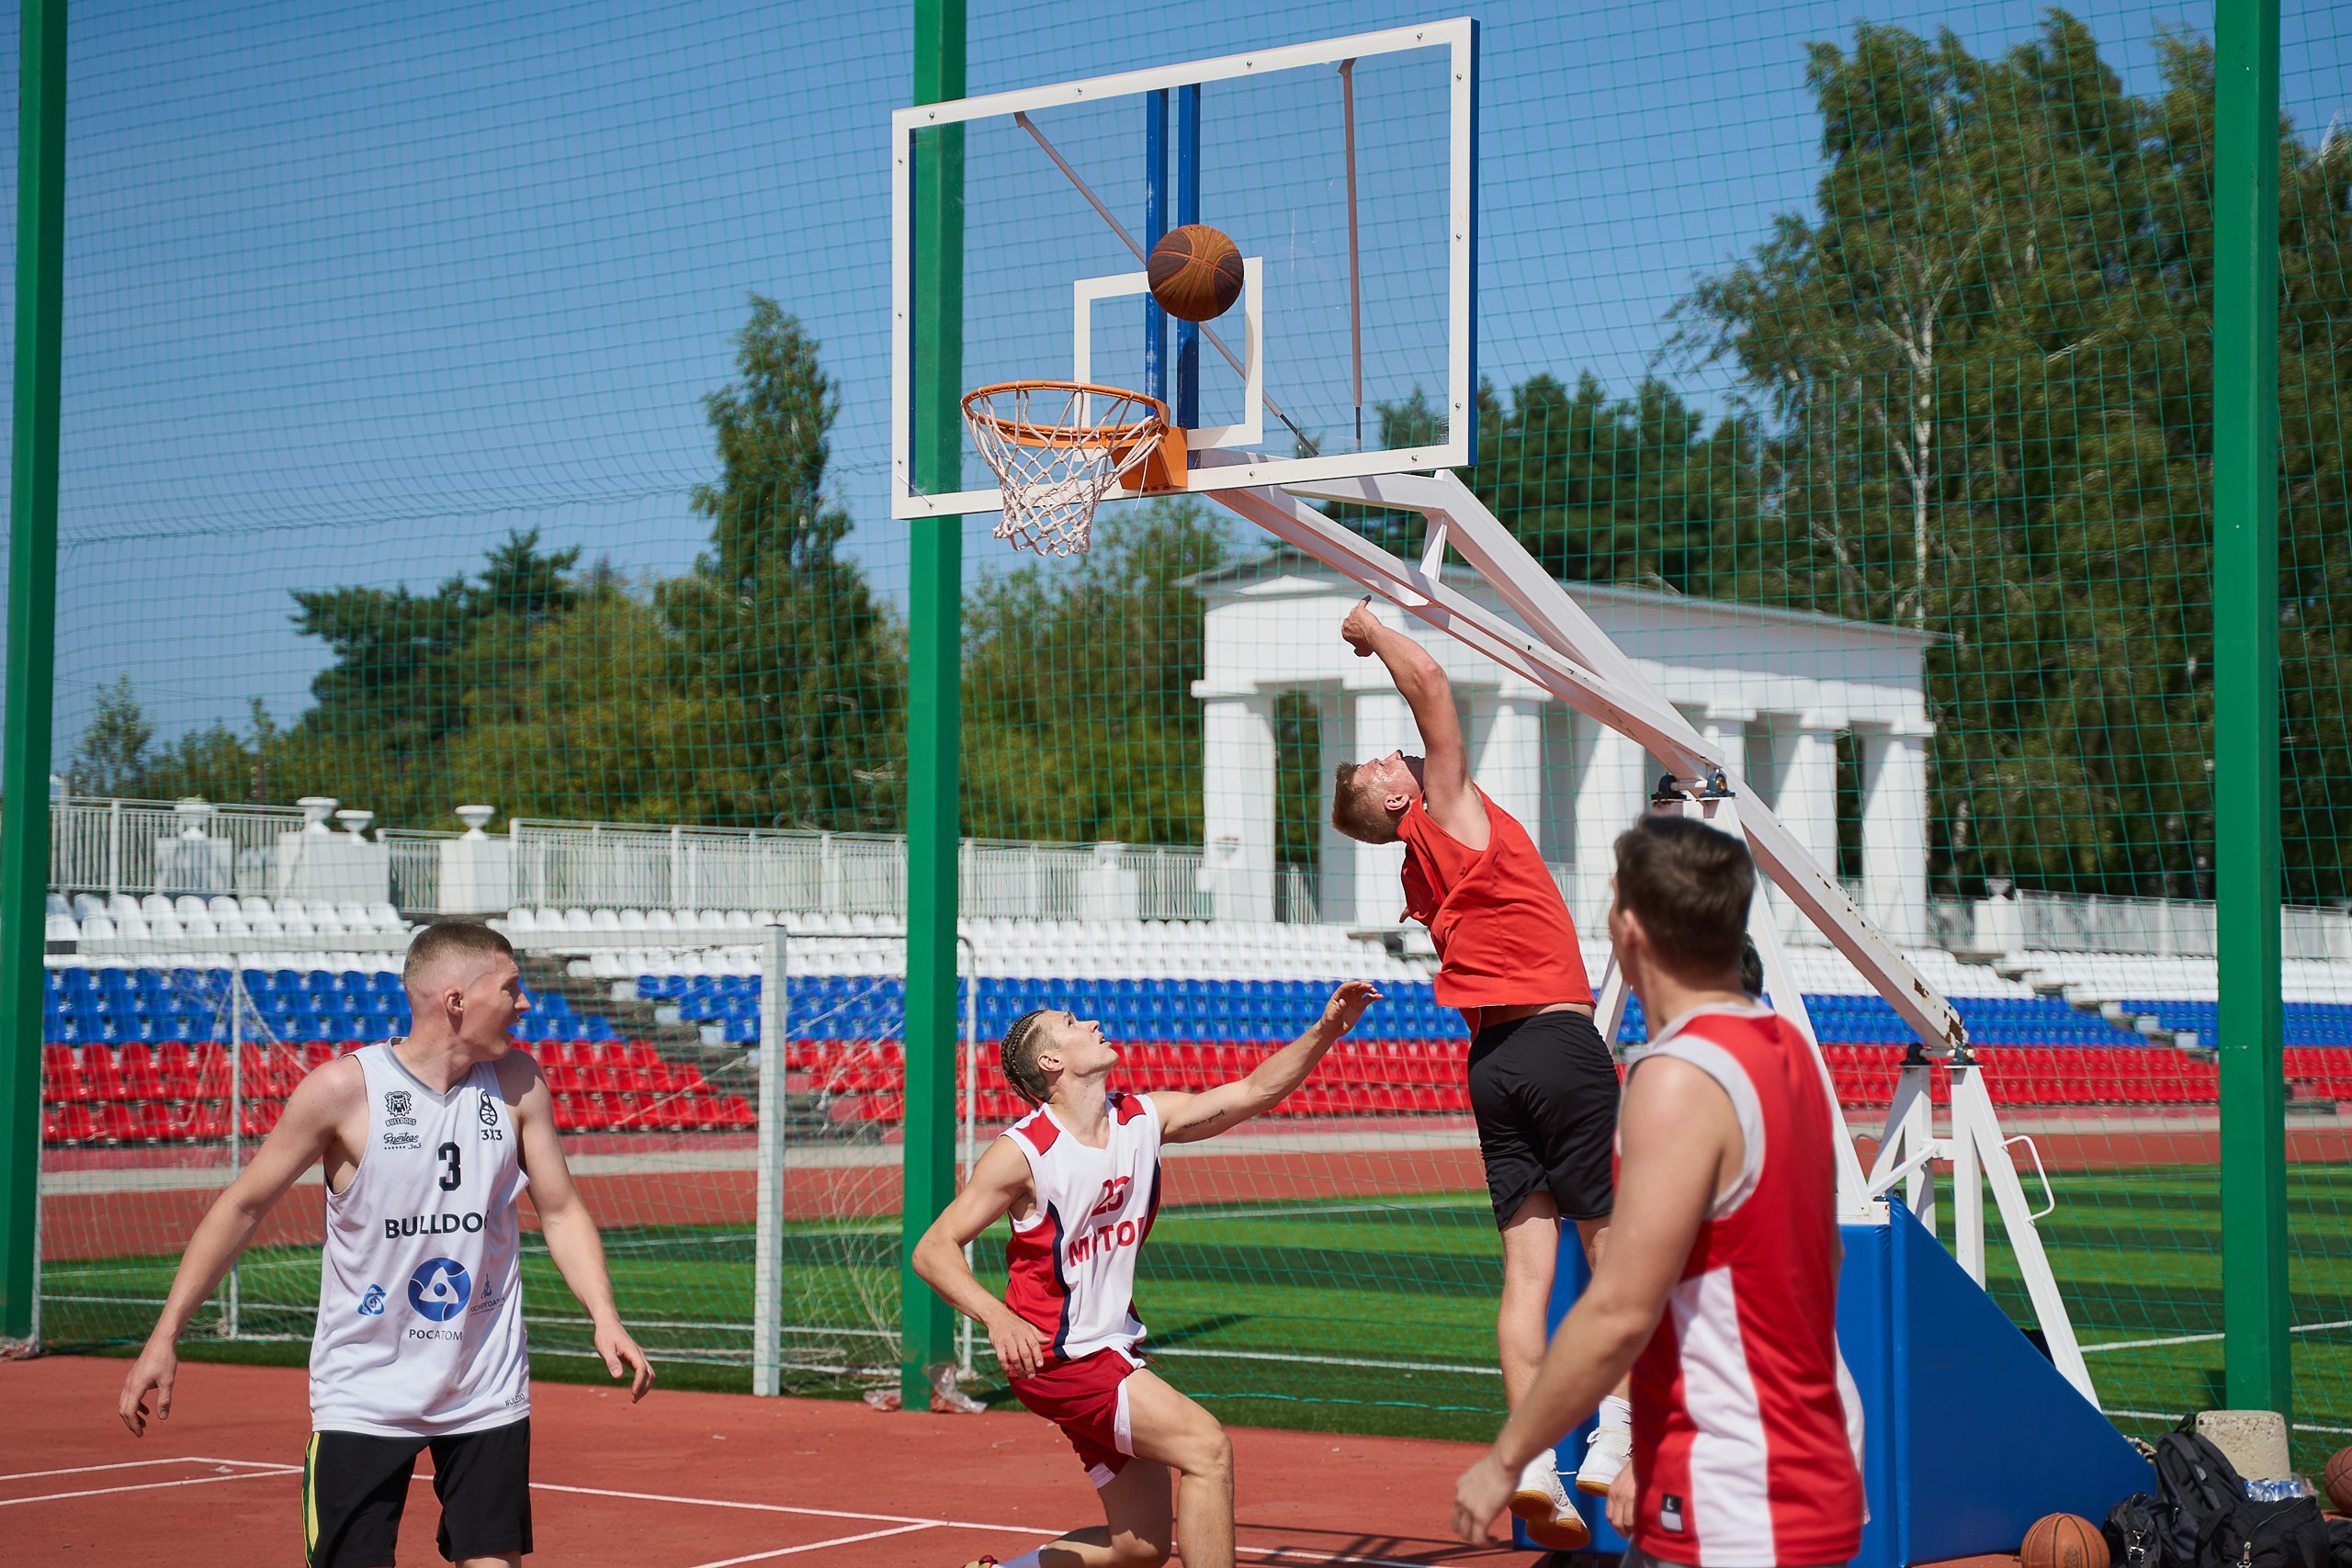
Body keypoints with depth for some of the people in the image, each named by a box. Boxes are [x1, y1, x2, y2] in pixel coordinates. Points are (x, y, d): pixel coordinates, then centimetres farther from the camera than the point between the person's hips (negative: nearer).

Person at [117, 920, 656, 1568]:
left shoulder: (517, 1083, -1)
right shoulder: (342, 1088, -12)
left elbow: (560, 1210, 8)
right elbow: (244, 1205, -4)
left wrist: (605, 1318, -8)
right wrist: (165, 1336, -6)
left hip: (487, 1393, 3)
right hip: (363, 1398, -3)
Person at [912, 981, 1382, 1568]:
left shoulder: (1143, 1118, 3)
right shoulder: (1022, 1151, -16)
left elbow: (1255, 1091, 5)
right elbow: (933, 1250, -18)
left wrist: (1326, 1030, -10)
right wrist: (999, 1318, -34)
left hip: (1114, 1351, 8)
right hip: (1056, 1358, -8)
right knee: (1206, 1446, -22)